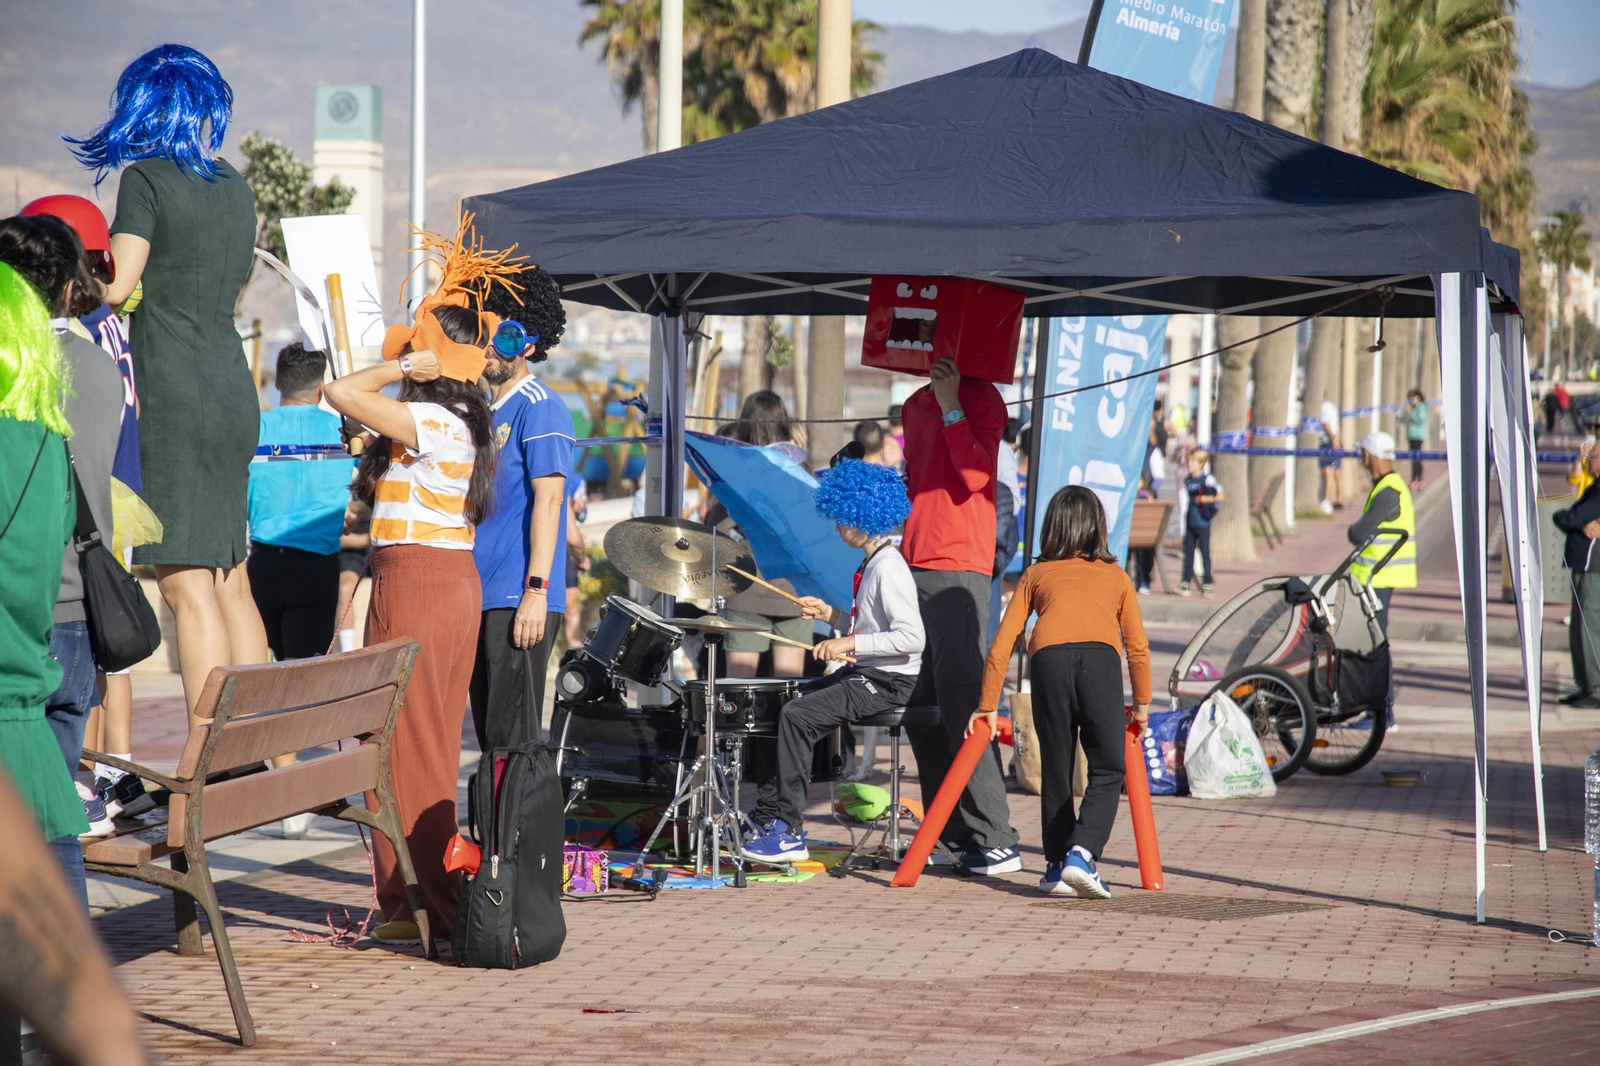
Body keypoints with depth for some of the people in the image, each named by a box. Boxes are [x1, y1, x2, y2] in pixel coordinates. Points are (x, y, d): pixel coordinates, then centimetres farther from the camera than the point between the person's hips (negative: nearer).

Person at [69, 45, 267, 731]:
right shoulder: (234, 187, 14)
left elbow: (115, 284, -14)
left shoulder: (147, 179, -7)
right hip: (234, 392, 7)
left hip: (173, 395, -7)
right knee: (231, 582, 12)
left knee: (189, 586, -10)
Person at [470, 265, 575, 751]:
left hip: (519, 599, -9)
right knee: (489, 733, 11)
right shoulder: (483, 410, 18)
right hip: (481, 595, 9)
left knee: (512, 737, -10)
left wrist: (537, 589, -21)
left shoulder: (539, 407, -8)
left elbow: (548, 498, -15)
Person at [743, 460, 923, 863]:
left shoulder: (889, 568, -18)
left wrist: (849, 644, -26)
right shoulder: (871, 564, 14)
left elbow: (911, 637, -26)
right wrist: (831, 615, 10)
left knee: (797, 716, -21)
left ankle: (789, 834, -19)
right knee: (780, 709, 10)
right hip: (866, 675, 11)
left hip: (888, 682, -11)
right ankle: (767, 817, 14)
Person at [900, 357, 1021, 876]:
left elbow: (974, 477, -16)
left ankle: (994, 839, -15)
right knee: (920, 704, 5)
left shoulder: (981, 398, -3)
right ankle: (953, 833, 10)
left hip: (958, 568, -8)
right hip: (912, 566, 8)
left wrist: (950, 406, -15)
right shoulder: (916, 405, 20)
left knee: (961, 699, -14)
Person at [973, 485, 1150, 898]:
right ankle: (1082, 852, -15)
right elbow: (1138, 647, 24)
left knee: (1055, 770, 13)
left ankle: (1057, 865, 16)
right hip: (1099, 657, -1)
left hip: (1048, 657, 1)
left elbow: (1002, 644, 22)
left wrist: (988, 706, 27)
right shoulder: (1115, 575, 29)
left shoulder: (1035, 574, 28)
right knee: (1107, 770, 3)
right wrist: (1142, 704, 35)